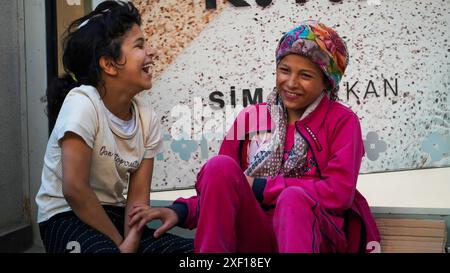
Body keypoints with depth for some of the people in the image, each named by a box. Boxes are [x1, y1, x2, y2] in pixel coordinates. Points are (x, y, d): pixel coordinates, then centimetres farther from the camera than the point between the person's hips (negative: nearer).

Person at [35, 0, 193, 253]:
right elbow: (75, 189, -22)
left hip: (114, 216, 6)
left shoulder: (147, 116, -1)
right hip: (66, 217, -5)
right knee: (105, 249, -37)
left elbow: (138, 195, -3)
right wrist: (118, 242, -15)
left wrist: (131, 241, -19)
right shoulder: (82, 102, -17)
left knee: (192, 249, -14)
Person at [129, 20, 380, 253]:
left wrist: (259, 187, -9)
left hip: (318, 234, -2)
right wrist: (181, 211, -14)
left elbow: (340, 192, -10)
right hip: (258, 235, 3)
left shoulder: (342, 121, 2)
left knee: (293, 197, -36)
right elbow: (218, 184, 7)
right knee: (220, 166, -24)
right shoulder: (251, 118, 11)